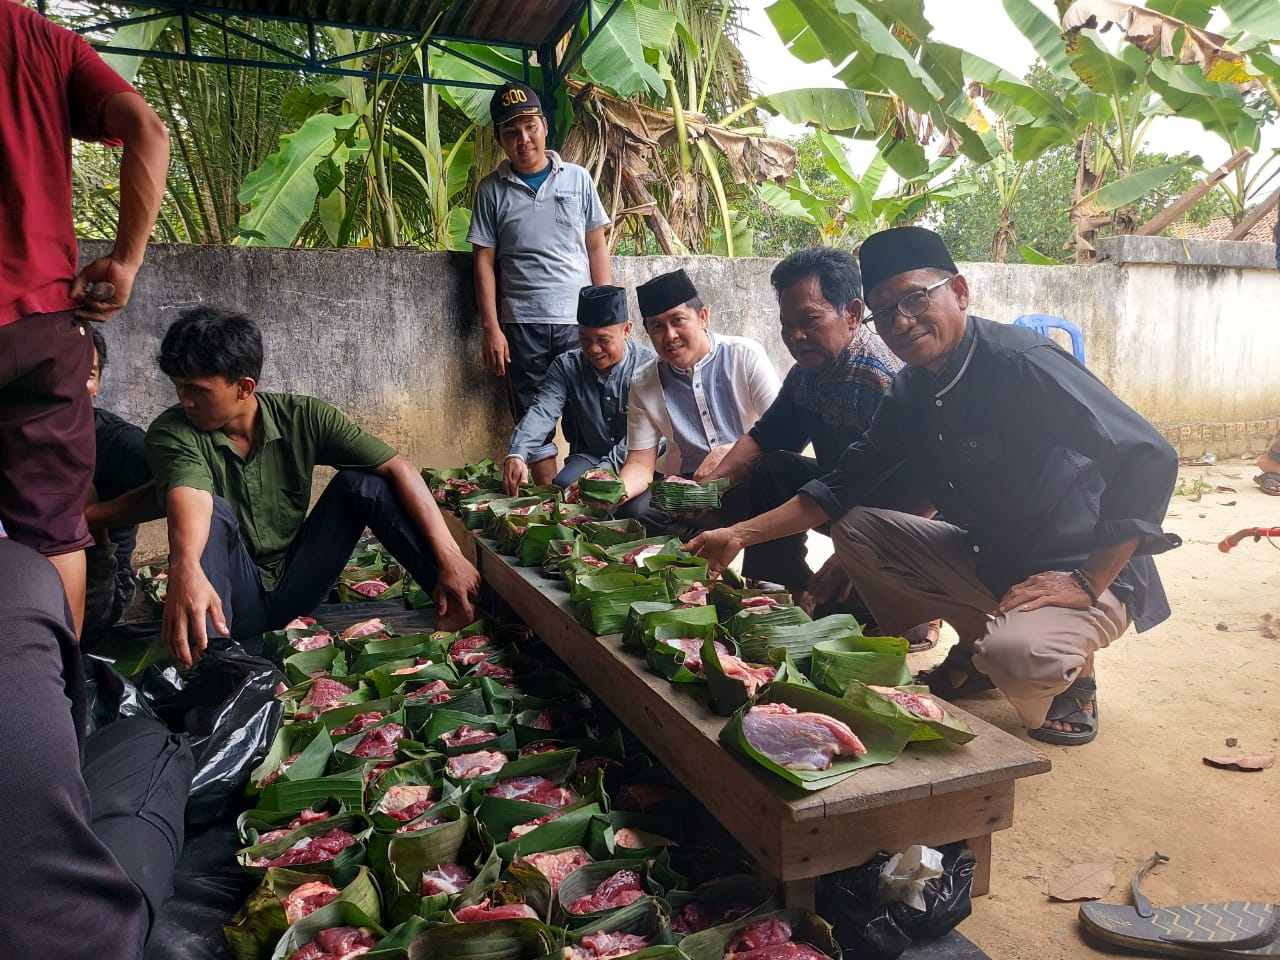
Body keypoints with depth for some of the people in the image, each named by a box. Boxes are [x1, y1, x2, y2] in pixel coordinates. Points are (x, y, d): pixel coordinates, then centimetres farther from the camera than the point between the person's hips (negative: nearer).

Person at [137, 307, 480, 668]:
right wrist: (184, 567, -58)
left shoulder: (302, 417, -8)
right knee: (215, 512, -28)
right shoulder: (171, 432, -12)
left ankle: (468, 605, -22)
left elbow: (398, 468, -15)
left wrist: (449, 556, -28)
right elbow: (188, 499, -34)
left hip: (294, 587, 2)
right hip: (234, 599, -1)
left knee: (361, 482, -16)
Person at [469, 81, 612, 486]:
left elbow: (597, 247, 8)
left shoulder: (577, 178, 8)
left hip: (579, 320, 0)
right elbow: (484, 262, 4)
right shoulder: (492, 190, 6)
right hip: (522, 324, 0)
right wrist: (491, 329, -4)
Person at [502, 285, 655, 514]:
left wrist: (604, 470, -31)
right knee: (562, 487, -27)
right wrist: (516, 454, -35)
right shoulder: (566, 366, -1)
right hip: (590, 456, 3)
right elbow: (541, 412, -15)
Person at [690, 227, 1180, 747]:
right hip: (986, 557, 7)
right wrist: (741, 534, -4)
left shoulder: (1020, 363, -24)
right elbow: (841, 487, 5)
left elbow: (1150, 458, -28)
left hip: (1077, 575, -7)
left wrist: (1089, 581, -26)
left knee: (1015, 654, -36)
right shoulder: (912, 391, 1)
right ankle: (975, 649, 11)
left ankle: (1071, 675, 2)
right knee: (853, 529, -1)